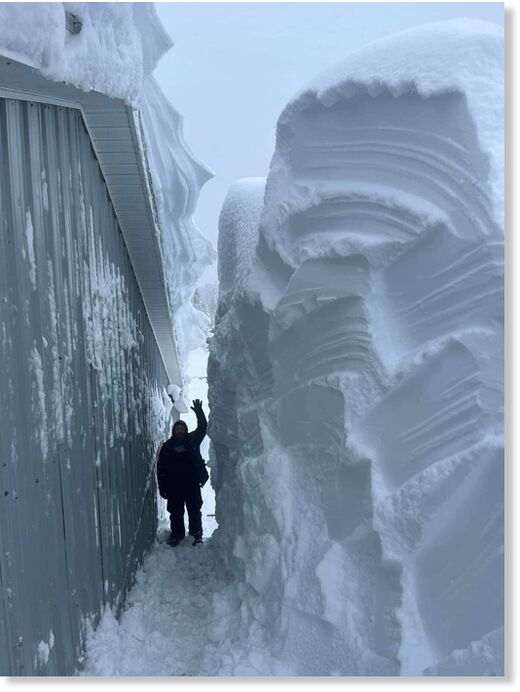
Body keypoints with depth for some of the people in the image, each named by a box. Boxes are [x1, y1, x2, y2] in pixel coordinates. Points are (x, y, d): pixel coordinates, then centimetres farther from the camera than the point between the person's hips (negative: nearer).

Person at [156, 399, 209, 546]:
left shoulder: (192, 440, 5)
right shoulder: (167, 446, 6)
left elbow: (202, 427, -1)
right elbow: (160, 467, 6)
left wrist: (199, 413, -15)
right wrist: (162, 486, 2)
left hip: (192, 484, 0)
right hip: (174, 485, 0)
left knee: (194, 510, 5)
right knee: (176, 512, 6)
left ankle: (196, 534, 16)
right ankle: (177, 534, 19)